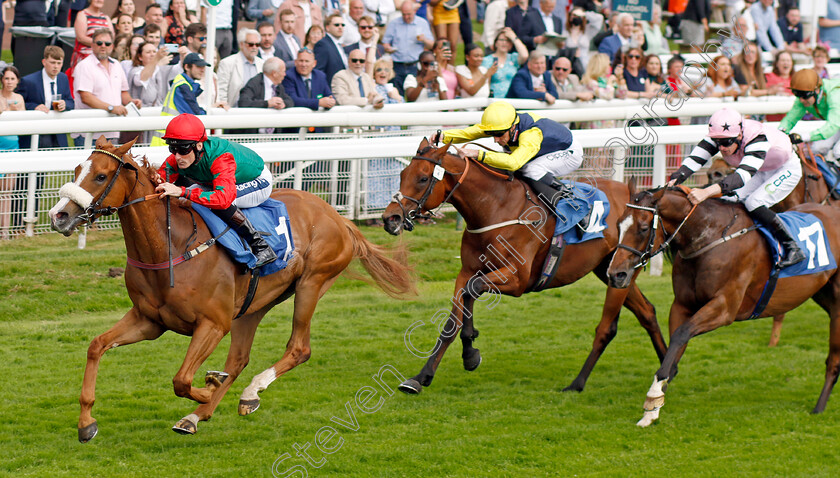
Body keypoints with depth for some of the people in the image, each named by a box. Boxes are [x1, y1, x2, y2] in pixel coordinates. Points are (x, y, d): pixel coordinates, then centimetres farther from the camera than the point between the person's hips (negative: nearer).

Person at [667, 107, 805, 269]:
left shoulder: (758, 139, -42)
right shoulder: (721, 136, -22)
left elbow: (743, 175, -55)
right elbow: (694, 159, -29)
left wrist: (707, 192, -67)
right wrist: (674, 180, -50)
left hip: (787, 170, -7)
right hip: (762, 172, 7)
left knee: (754, 203, -25)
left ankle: (792, 248, -16)